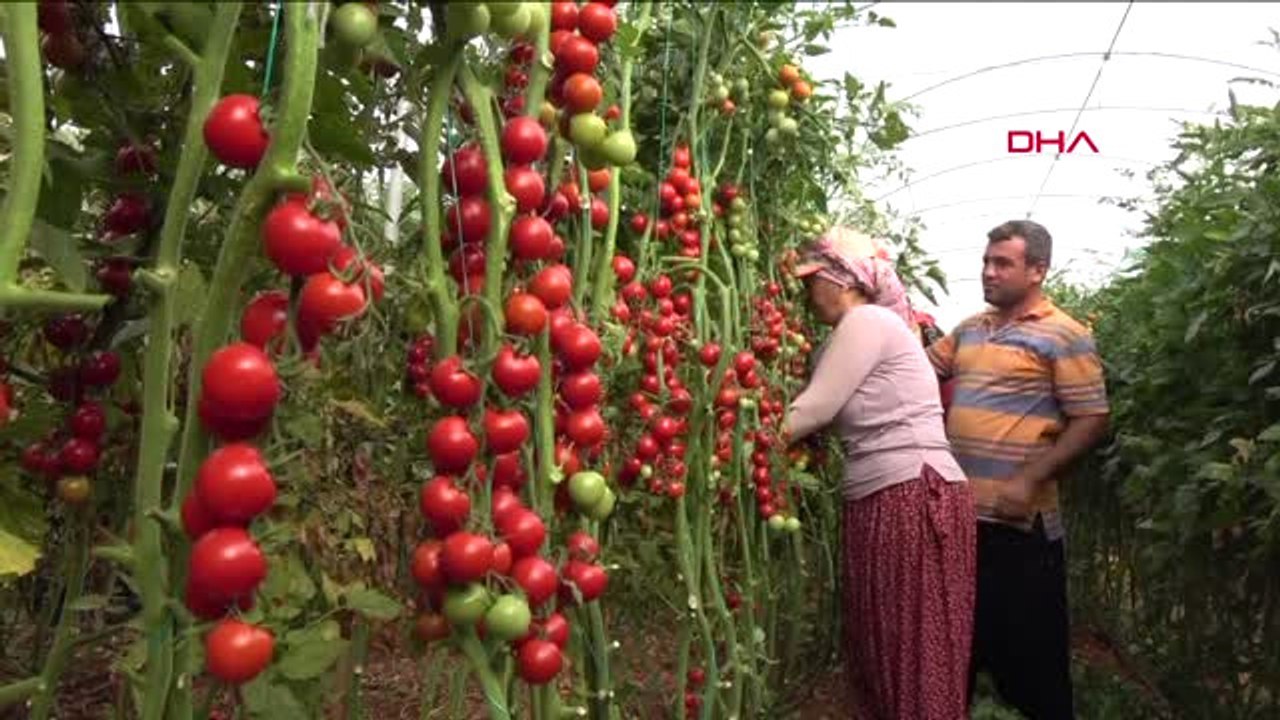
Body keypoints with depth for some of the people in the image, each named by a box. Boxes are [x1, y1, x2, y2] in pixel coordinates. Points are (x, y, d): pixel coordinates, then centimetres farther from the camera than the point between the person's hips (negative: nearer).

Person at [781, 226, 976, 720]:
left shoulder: (867, 321, -9)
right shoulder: (863, 328, 20)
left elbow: (812, 411, -13)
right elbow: (828, 416, 11)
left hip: (916, 498, -10)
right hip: (880, 501, 10)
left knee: (913, 655, -2)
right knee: (878, 648, 14)